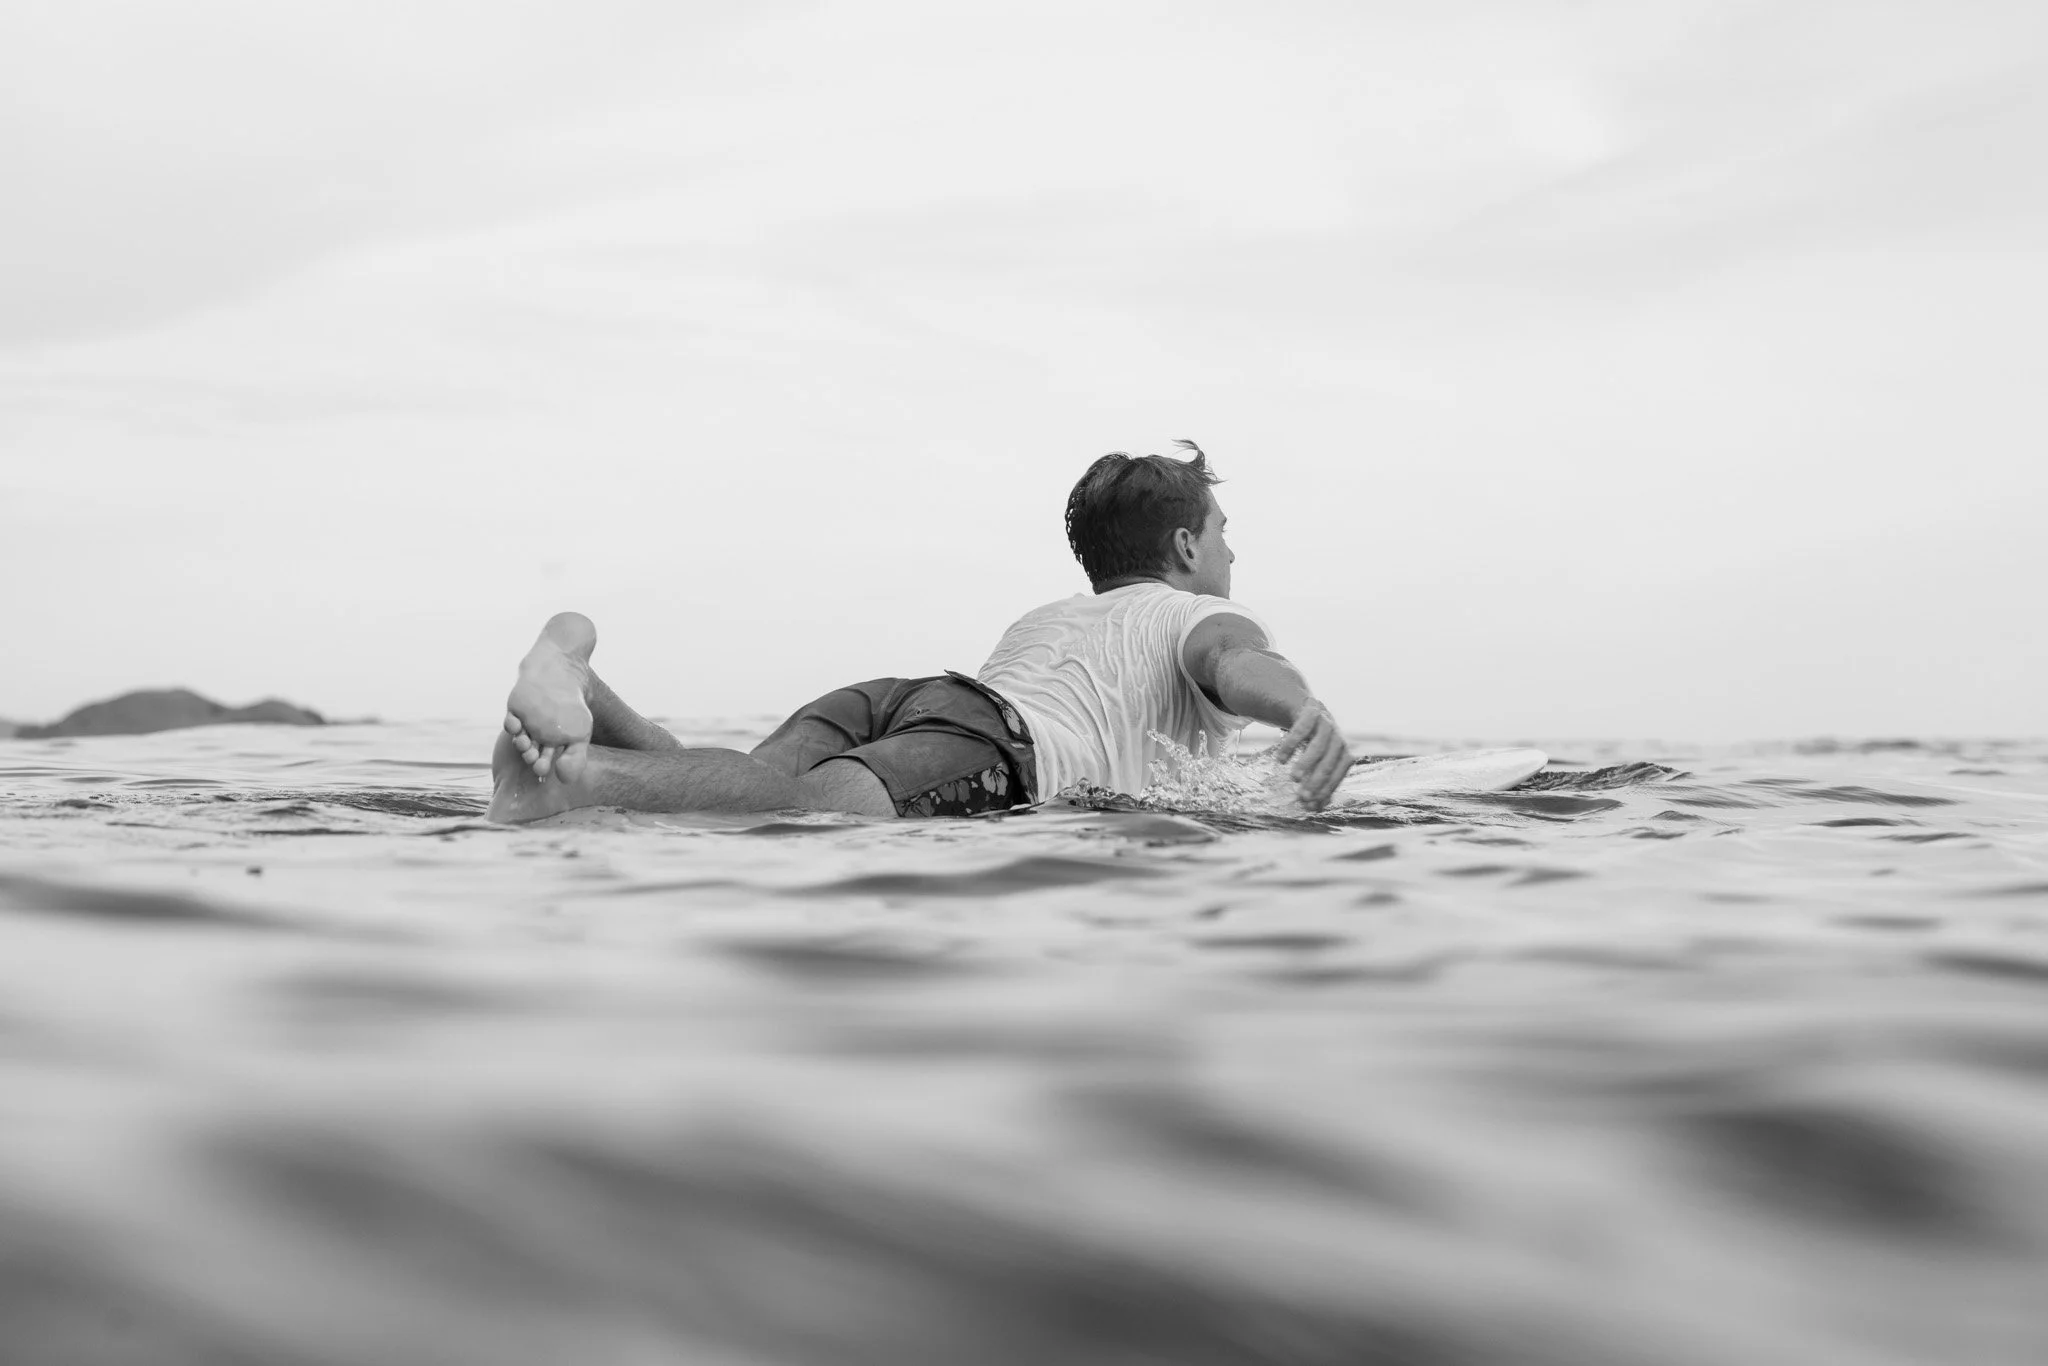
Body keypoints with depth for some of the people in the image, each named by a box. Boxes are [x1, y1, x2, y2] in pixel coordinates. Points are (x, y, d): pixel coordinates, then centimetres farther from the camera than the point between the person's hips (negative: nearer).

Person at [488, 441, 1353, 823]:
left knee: (749, 796, -21)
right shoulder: (1205, 618, 23)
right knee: (827, 804, -36)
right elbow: (1243, 665, -1)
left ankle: (582, 702, -42)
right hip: (996, 732, -8)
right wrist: (1309, 714, -24)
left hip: (885, 692, 8)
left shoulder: (1043, 617, 44)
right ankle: (575, 774, -57)